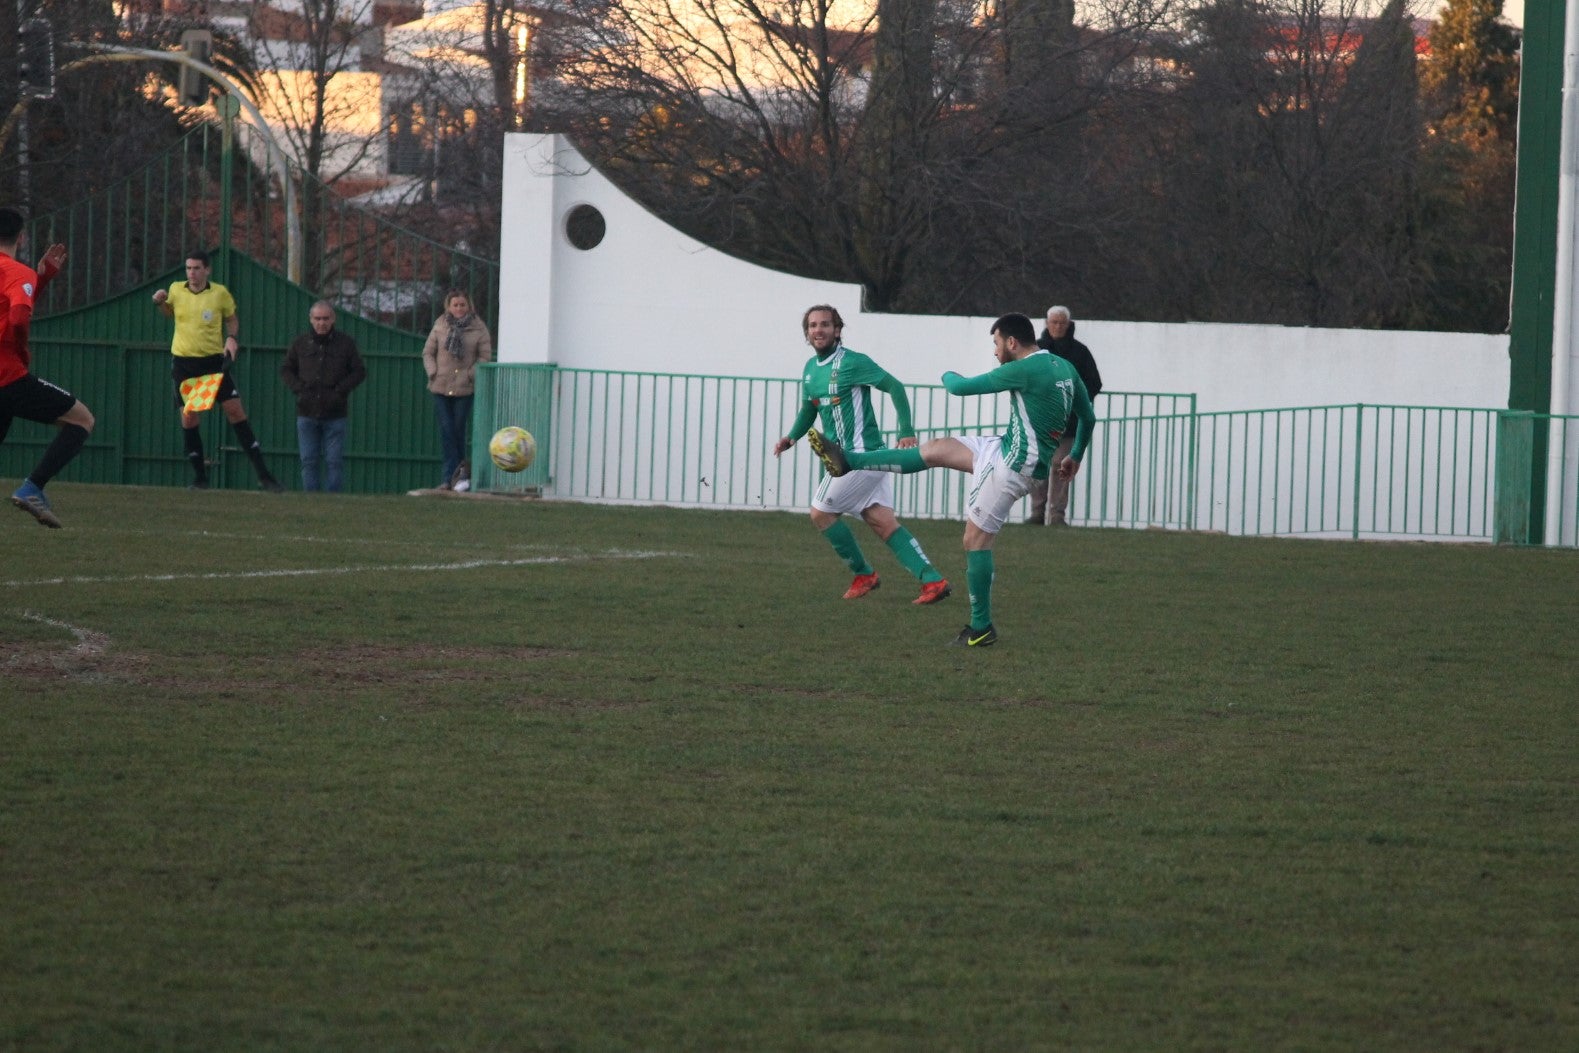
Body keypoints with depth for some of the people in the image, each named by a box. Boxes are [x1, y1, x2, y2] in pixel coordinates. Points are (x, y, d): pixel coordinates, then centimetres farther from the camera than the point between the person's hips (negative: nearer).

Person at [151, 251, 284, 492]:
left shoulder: (220, 293, -3)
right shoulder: (176, 290, 1)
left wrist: (232, 338, -5)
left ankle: (262, 474, -3)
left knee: (236, 412, -6)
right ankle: (200, 477, 10)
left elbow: (232, 319, 12)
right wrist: (159, 302, 1)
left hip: (214, 361, -1)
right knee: (189, 418, -2)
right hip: (183, 361, 1)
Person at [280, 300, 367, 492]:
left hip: (334, 415, -2)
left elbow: (360, 372, 7)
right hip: (307, 413, 2)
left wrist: (341, 389, -6)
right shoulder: (301, 343, 7)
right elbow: (285, 370, 15)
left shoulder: (345, 343, 3)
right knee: (308, 461, 2)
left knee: (334, 461, -3)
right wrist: (298, 388, -1)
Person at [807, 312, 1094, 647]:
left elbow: (961, 387, -10)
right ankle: (847, 461, 17)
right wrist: (1075, 456, 34)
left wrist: (949, 377, 14)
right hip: (1007, 449, 9)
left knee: (976, 537, -4)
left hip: (1013, 462, -9)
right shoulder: (1065, 368, 7)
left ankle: (981, 629, 1)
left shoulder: (1026, 370, -19)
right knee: (935, 450, 12)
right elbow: (1088, 418, 19)